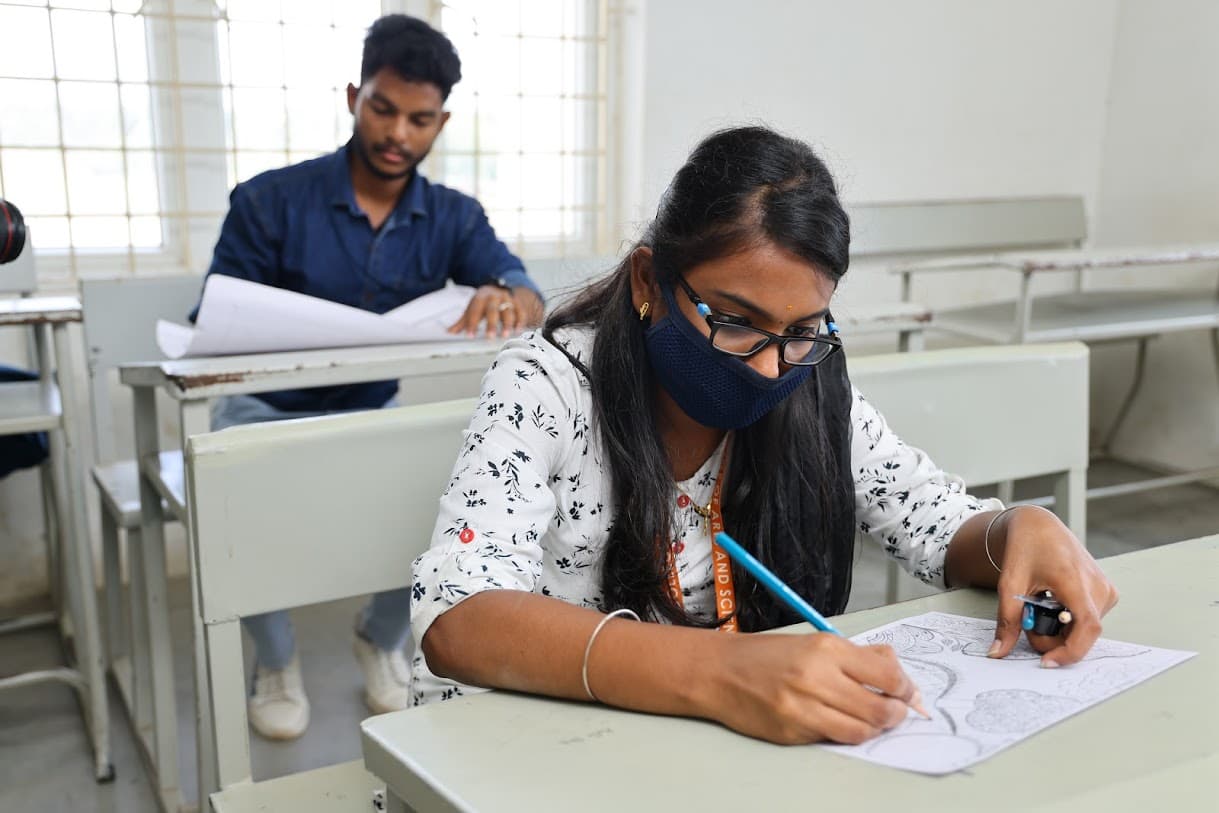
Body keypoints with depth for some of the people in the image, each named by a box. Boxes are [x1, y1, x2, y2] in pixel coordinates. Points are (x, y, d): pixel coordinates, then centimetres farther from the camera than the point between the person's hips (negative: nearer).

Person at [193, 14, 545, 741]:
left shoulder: (454, 218, -1)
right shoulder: (269, 202, -9)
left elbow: (531, 300, -13)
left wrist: (506, 301, -39)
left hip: (374, 412, 2)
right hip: (265, 411, -2)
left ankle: (383, 637, 9)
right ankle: (277, 661, 3)